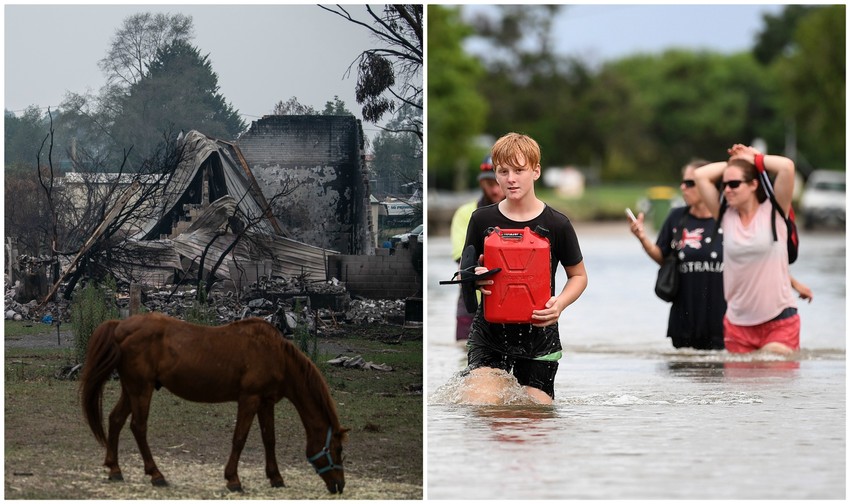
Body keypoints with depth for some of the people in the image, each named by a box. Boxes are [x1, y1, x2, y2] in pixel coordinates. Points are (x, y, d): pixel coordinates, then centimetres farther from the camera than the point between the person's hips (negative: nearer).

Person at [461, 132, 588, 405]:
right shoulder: (483, 219, -2)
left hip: (539, 333, 0)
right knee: (479, 409, -19)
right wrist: (473, 278, -17)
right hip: (490, 329, 0)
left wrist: (560, 303, -14)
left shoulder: (557, 224, -5)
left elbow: (578, 275, 7)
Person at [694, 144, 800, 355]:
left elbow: (787, 166, -15)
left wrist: (754, 158, -2)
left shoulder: (773, 212, -3)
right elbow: (700, 175, 2)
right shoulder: (726, 216, 5)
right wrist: (734, 161, 8)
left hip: (779, 319, -4)